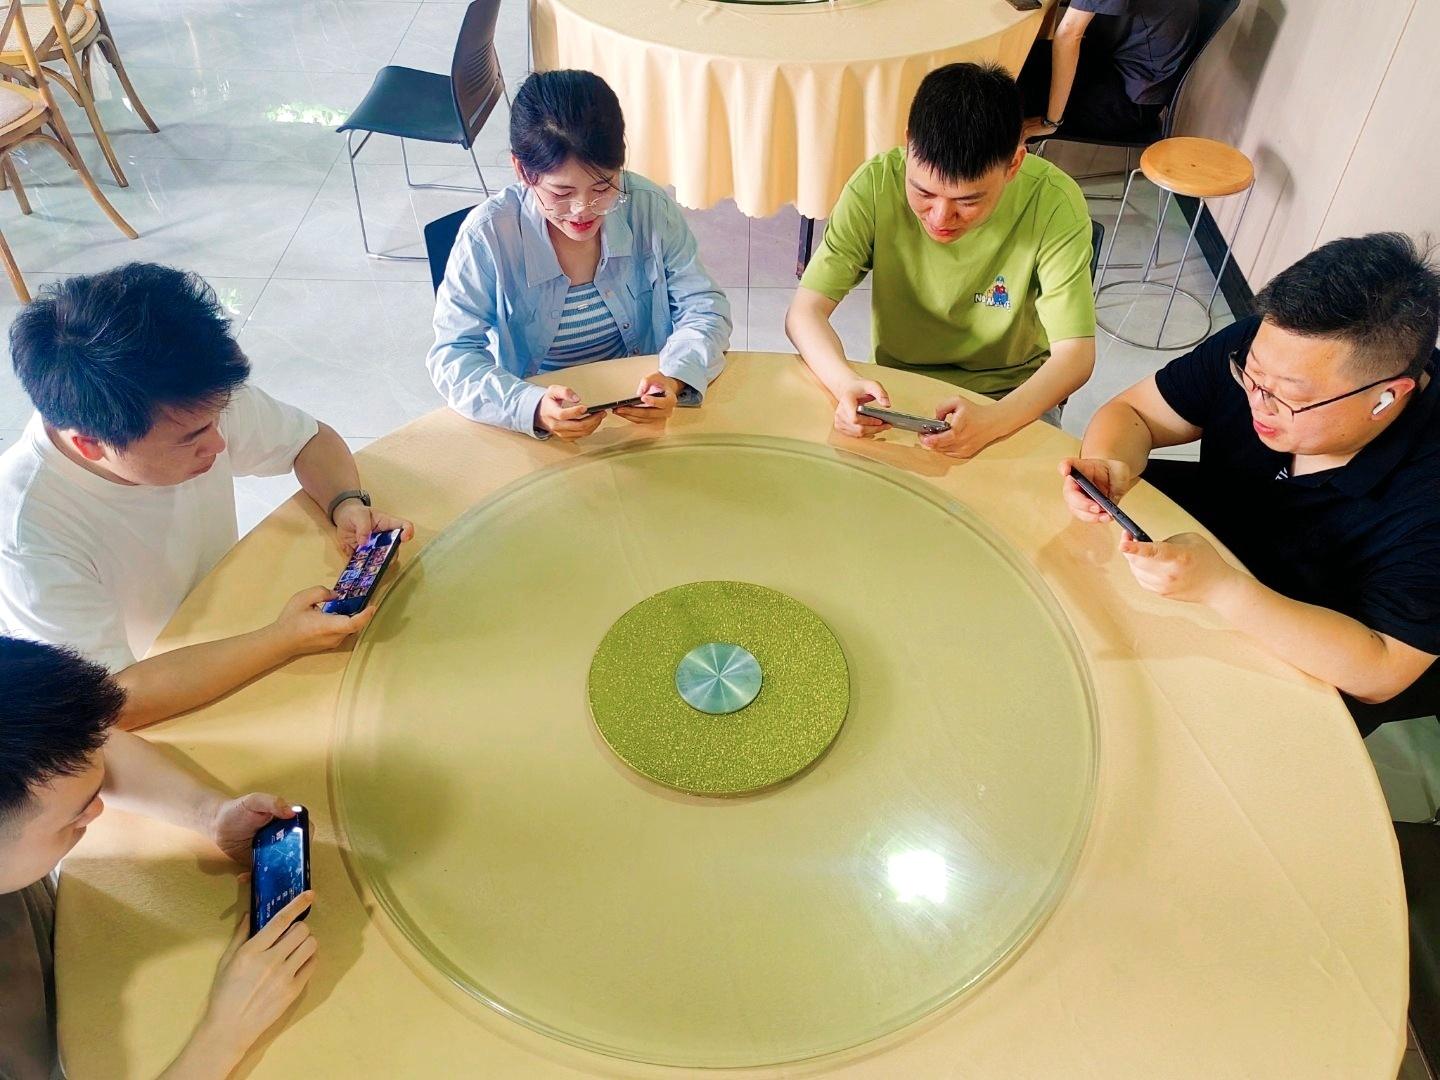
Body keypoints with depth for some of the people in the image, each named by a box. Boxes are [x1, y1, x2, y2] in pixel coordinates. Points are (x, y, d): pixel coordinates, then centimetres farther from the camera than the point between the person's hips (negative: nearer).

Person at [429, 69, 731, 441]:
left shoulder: (650, 208, -8)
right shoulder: (488, 235, -15)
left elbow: (704, 309, -4)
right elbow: (453, 357, -16)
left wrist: (674, 379, -26)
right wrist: (533, 408, -36)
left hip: (642, 408, 0)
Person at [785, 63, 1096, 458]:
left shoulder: (1054, 204, -19)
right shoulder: (876, 185, -17)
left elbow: (1075, 352, -20)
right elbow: (804, 311, -17)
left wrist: (993, 420, -40)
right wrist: (846, 384, -38)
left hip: (1012, 396, -1)